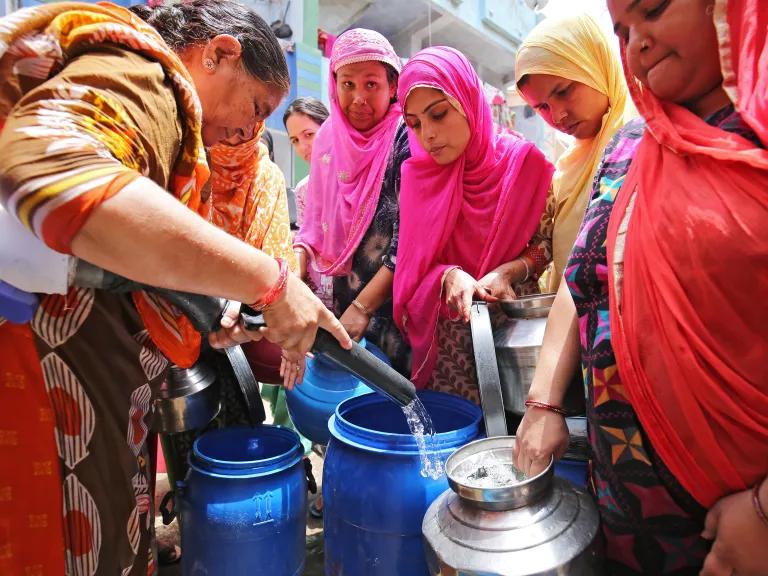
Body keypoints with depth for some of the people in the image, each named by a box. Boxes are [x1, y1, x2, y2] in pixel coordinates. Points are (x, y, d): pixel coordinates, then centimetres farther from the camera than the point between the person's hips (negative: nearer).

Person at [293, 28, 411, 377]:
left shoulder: (406, 137, -11)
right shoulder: (328, 138, 6)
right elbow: (315, 218, 12)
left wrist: (363, 307, -21)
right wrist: (295, 270, -5)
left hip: (396, 306, -4)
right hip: (341, 300, 5)